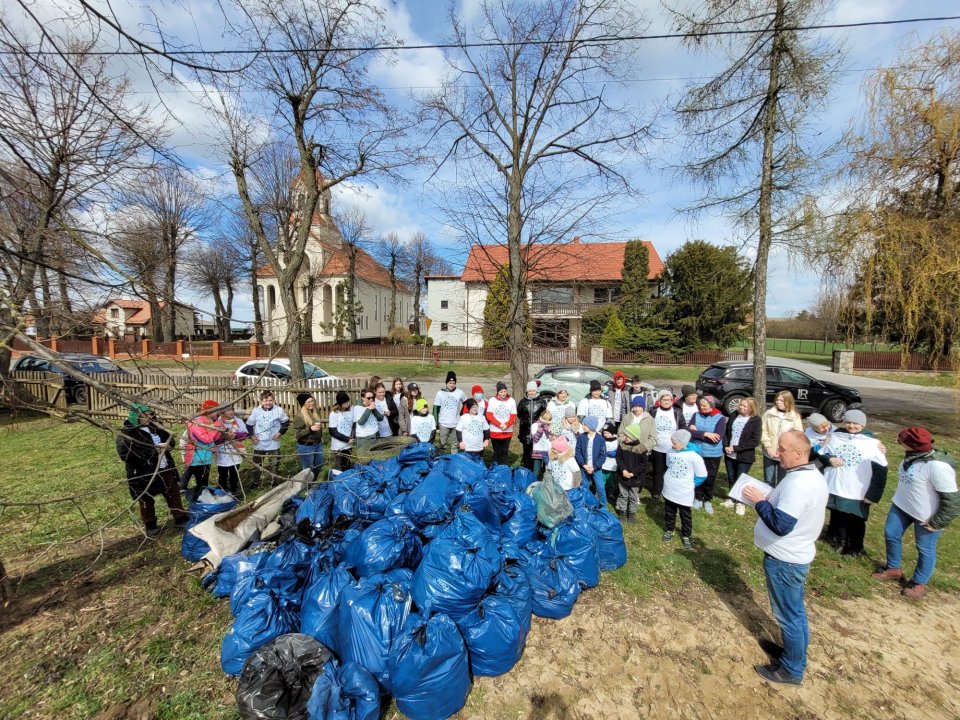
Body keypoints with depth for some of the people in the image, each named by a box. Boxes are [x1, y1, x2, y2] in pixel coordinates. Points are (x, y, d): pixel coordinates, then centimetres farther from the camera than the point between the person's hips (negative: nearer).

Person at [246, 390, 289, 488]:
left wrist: (280, 432, -7)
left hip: (273, 443, -1)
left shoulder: (278, 410, -10)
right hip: (259, 443, 1)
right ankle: (254, 483, 33)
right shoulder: (256, 411, -8)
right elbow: (249, 424, 5)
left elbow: (286, 422, 3)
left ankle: (273, 482, 30)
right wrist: (252, 436, -5)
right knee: (257, 465, 15)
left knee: (274, 464, 12)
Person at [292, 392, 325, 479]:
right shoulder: (299, 416, -17)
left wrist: (321, 437, 17)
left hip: (318, 444, 7)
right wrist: (310, 429, -28)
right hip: (306, 447, -7)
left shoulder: (315, 413, 4)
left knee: (319, 466, 20)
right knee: (308, 469, 8)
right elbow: (297, 434, -20)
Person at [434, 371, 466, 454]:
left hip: (456, 424, 1)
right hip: (443, 424, -1)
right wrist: (436, 425, -4)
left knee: (455, 444, 10)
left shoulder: (460, 392, -3)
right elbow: (436, 409, -2)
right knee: (442, 444, 8)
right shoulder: (440, 393, -5)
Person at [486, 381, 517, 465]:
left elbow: (513, 416, 0)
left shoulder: (512, 401, 2)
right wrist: (499, 424, -18)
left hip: (507, 432, 1)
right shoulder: (492, 400, -2)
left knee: (504, 452, 7)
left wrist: (506, 425, -18)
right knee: (497, 452, 7)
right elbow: (489, 415, -6)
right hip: (495, 432, -1)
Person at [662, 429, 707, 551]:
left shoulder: (694, 456, -22)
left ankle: (686, 536, 30)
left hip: (684, 493, -4)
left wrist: (690, 485, -4)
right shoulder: (671, 451, -6)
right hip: (669, 490, 4)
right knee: (669, 512, 19)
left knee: (685, 515, 13)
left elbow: (702, 475, -11)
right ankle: (669, 530, 37)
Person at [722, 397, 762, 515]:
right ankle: (732, 499, 33)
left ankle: (740, 502, 25)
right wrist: (726, 446, -8)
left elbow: (755, 441, -15)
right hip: (729, 455, 4)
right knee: (731, 478, 15)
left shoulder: (756, 420, -10)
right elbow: (726, 432, 8)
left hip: (744, 457, -4)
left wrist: (736, 448, -17)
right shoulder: (734, 416, 5)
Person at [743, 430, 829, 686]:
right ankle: (796, 652, 42)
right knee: (795, 611, 25)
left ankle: (792, 670, 26)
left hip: (784, 560, -9)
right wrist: (768, 499, 3)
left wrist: (759, 502, -20)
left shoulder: (798, 483, -31)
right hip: (796, 555, 9)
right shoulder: (813, 475, 2)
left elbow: (781, 525, -32)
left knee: (788, 615, 9)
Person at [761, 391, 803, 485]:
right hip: (769, 454, 1)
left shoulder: (795, 417, -3)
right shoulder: (768, 414, 0)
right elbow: (763, 431, 0)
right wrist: (768, 447, -11)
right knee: (768, 481, 12)